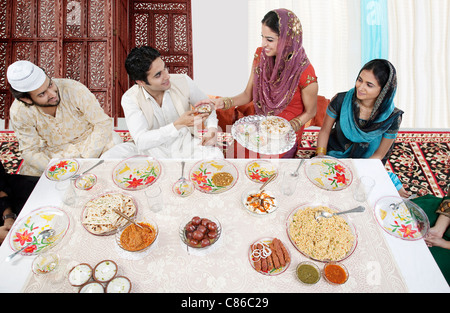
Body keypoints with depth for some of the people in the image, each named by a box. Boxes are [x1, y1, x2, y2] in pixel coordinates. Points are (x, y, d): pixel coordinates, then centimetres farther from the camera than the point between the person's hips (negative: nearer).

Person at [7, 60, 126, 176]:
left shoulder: (74, 89, -29)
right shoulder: (19, 113, -20)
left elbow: (103, 123, -21)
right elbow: (30, 150, -10)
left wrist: (86, 159, -26)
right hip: (54, 152, 2)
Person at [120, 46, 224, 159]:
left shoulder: (183, 81, -5)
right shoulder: (130, 99, -11)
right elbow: (141, 142, -21)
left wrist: (212, 129, -12)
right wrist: (179, 124, -30)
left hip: (187, 147, 1)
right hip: (154, 153, 0)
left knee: (216, 155, -29)